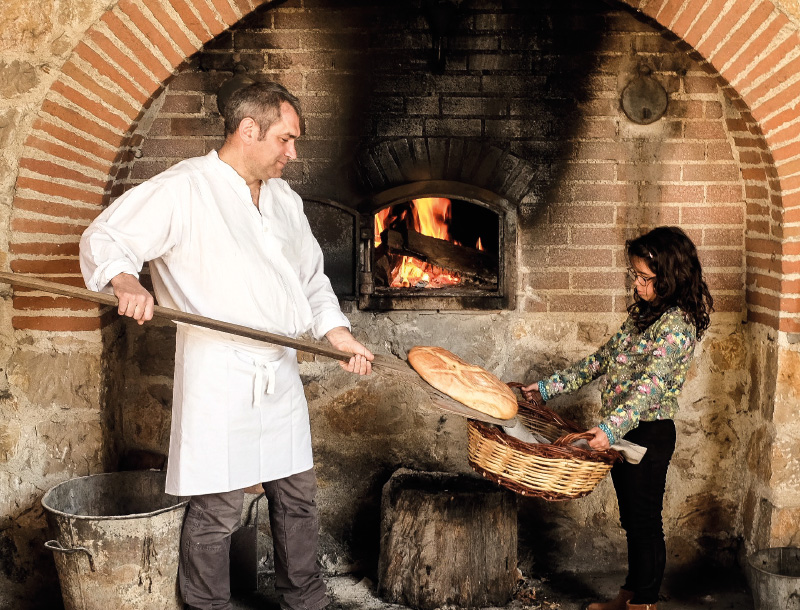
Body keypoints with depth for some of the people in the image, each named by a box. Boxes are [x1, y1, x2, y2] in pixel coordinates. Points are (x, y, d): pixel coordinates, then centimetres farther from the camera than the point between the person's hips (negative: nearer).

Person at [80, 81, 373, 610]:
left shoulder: (285, 200, 15)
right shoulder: (184, 190, -8)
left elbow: (311, 279, 22)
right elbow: (105, 239, -8)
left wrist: (340, 337, 10)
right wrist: (125, 282, -29)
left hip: (281, 373, 7)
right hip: (219, 374, -7)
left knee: (298, 496, 16)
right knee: (218, 509, -1)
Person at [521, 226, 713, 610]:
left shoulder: (676, 326, -19)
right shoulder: (643, 312, 10)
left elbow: (651, 385, -31)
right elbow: (604, 358, 15)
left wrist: (611, 428, -43)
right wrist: (549, 387, 12)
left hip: (649, 434, -9)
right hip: (623, 432, 9)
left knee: (645, 522, 5)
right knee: (632, 519, 20)